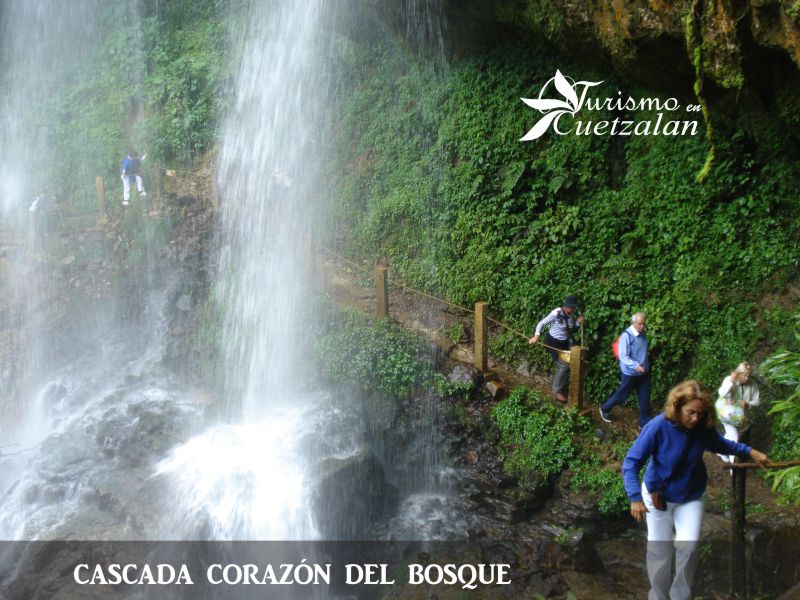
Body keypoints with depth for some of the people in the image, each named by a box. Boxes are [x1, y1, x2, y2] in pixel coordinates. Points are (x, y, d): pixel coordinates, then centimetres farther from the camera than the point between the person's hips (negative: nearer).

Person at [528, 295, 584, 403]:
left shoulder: (572, 315, -4)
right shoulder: (556, 313, -24)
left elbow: (571, 330, 9)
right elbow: (541, 324, -19)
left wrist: (578, 323, -9)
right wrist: (536, 335, -32)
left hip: (564, 342, 7)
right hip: (553, 342, -7)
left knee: (566, 365, 10)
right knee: (563, 365, -12)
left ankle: (563, 389, 27)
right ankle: (557, 391, 1)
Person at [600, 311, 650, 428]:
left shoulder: (643, 334, 2)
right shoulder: (626, 336, -21)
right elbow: (623, 357, -25)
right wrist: (635, 366, -38)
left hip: (644, 373, 6)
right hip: (630, 373, -6)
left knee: (645, 398, 8)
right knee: (621, 395, 10)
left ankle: (644, 423, 19)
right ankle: (604, 409, 34)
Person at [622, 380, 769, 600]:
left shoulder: (704, 427, -19)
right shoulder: (658, 427, -31)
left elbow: (721, 444, 6)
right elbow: (631, 463, -28)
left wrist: (749, 451, -6)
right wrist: (635, 498, -39)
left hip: (691, 497, 2)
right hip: (658, 496, -2)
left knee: (688, 547, -5)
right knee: (659, 551, 8)